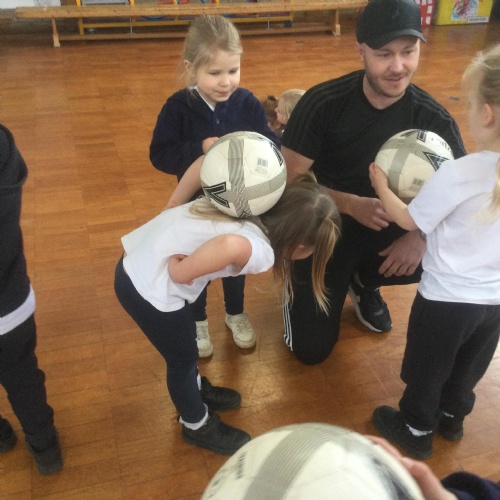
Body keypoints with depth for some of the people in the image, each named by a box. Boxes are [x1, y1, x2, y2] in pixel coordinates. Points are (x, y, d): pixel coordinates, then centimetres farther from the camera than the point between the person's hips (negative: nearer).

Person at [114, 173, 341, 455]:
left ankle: (196, 390, 55)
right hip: (148, 286, -8)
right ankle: (198, 426, 42)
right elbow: (230, 245, -41)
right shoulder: (260, 253, -21)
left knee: (185, 346, 29)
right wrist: (181, 273, -25)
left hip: (137, 262, 8)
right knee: (184, 358, 16)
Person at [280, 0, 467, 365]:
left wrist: (422, 235, -29)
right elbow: (291, 180, -19)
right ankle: (299, 284, 28)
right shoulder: (323, 102, -21)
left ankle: (363, 281, 7)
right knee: (311, 349, -6)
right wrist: (353, 204, -33)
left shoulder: (433, 118, -13)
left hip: (386, 224, 3)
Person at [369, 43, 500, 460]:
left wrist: (381, 186, 3)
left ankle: (416, 430, 39)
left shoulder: (458, 174, -28)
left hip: (446, 299, -5)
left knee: (426, 369, 19)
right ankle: (453, 416, 51)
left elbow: (410, 221, -12)